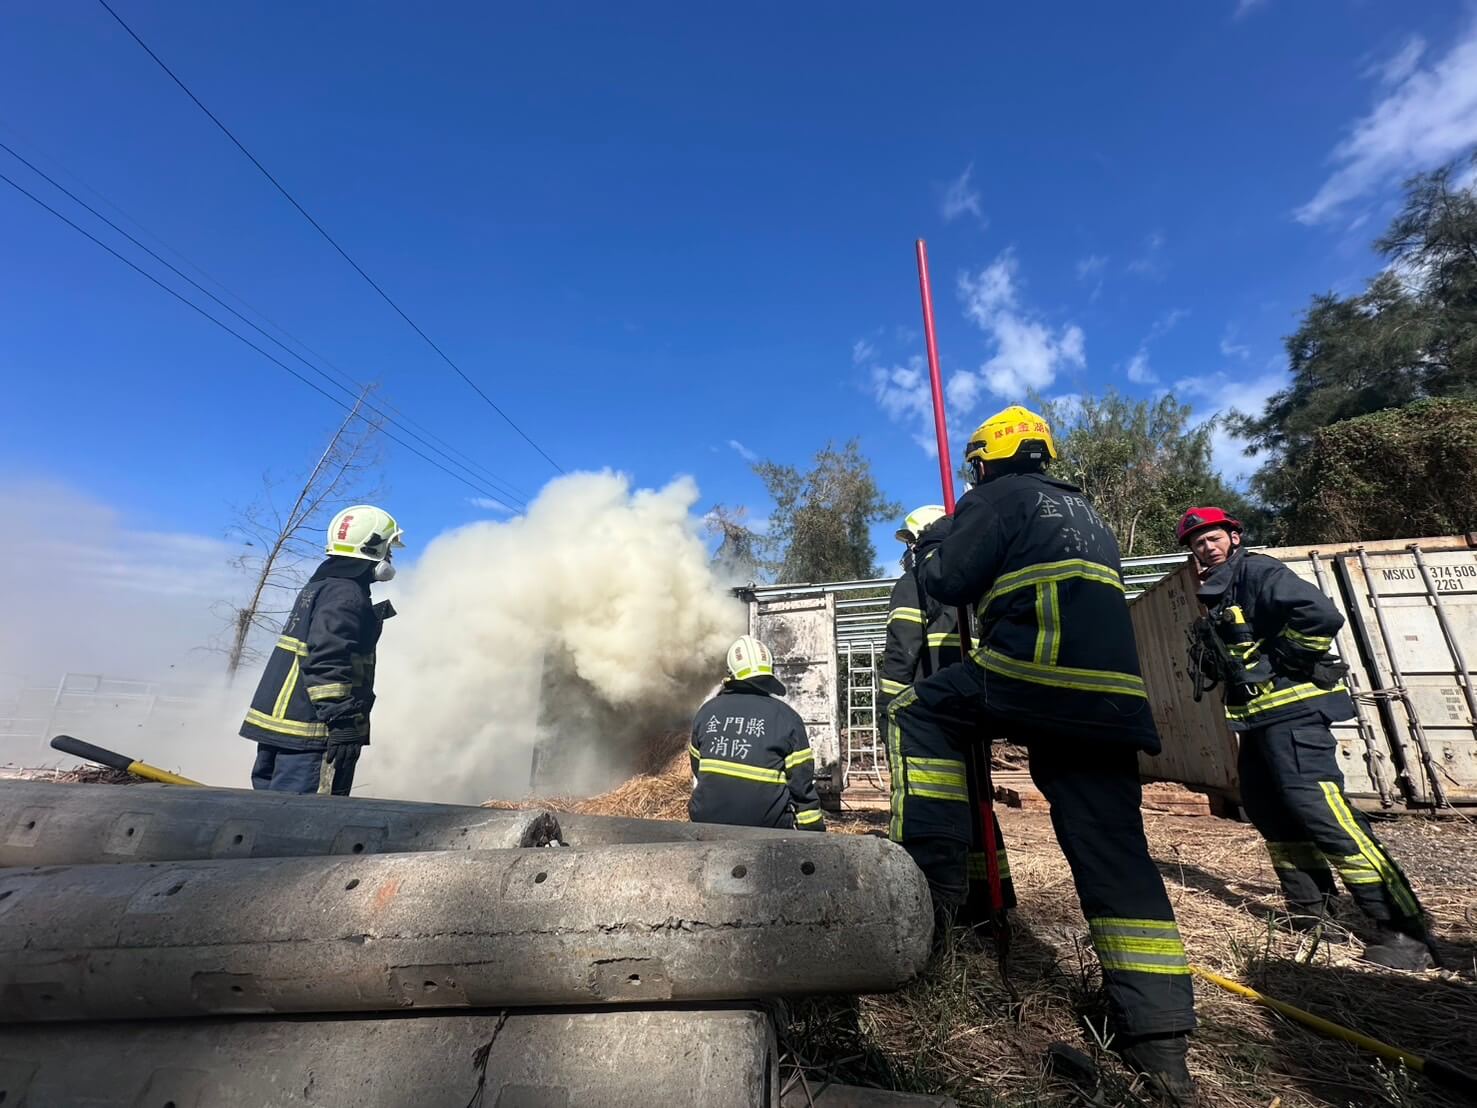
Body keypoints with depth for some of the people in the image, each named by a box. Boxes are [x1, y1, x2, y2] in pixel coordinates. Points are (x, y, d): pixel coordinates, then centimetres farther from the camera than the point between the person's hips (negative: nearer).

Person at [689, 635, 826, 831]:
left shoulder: (707, 711, 6)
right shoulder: (786, 718, -5)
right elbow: (802, 785, -4)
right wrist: (814, 832, 6)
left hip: (707, 819, 4)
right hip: (764, 826, -3)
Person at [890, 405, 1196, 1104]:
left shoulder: (999, 496, 4)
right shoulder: (1084, 513, 30)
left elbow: (947, 582, -3)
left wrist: (933, 541, 18)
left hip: (1039, 676, -8)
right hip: (1110, 701, 9)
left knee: (919, 712, 8)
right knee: (1113, 856, 10)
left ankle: (930, 869, 1)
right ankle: (1159, 1041, 13)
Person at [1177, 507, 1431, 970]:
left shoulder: (1256, 571, -10)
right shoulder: (1214, 594, 17)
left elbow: (1322, 614, -23)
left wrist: (1277, 663, -17)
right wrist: (1211, 662, 6)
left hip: (1290, 708, -10)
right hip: (1256, 715, 10)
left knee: (1317, 806, -14)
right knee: (1269, 810, 14)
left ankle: (1403, 929, -4)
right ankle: (1309, 908, 27)